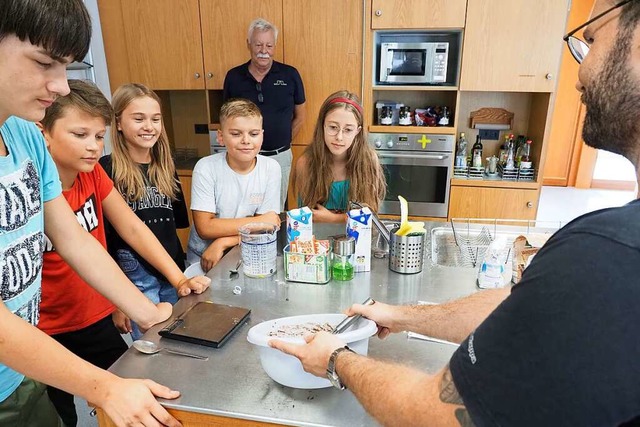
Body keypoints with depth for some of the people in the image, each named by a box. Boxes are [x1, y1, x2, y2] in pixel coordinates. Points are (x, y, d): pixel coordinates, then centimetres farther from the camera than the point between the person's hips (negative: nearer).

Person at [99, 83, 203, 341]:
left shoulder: (165, 167, 9)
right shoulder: (107, 170, -10)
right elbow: (101, 237, -10)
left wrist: (181, 277, 11)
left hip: (173, 274, 6)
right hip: (134, 274, -5)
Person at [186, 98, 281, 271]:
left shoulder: (271, 168, -7)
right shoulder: (206, 168, -11)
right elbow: (205, 228, -16)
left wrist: (222, 242, -19)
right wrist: (258, 221, -17)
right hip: (203, 259, -2)